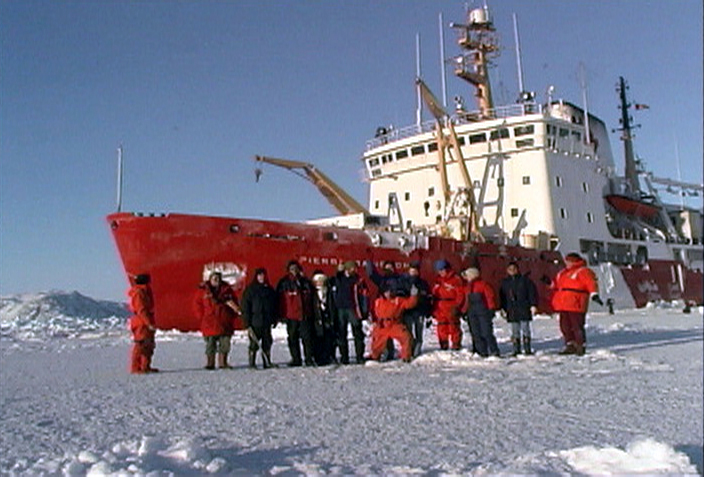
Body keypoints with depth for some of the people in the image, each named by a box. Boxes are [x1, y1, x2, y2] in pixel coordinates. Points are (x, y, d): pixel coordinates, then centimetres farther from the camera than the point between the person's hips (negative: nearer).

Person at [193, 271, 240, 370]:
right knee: (210, 344, -1)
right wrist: (202, 317, -4)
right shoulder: (203, 290, 2)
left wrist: (232, 316, 2)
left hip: (225, 322, 2)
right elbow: (198, 305, 6)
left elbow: (234, 303, 12)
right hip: (210, 323, -2)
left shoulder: (226, 289, 7)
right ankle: (210, 363, 9)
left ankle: (223, 363, 13)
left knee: (225, 343, 3)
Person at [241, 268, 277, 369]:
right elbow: (245, 307, -3)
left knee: (267, 342, 5)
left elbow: (274, 305, 19)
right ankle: (252, 363, 3)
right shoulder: (250, 289, 0)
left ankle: (267, 363, 13)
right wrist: (247, 323, -10)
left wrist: (274, 319, 11)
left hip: (267, 322, 4)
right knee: (254, 343, -5)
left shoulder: (269, 289, 14)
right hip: (254, 322, -4)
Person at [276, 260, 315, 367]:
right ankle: (296, 359, 12)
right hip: (291, 316, -1)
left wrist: (310, 312, 13)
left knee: (307, 337, -2)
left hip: (305, 315, 1)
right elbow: (280, 299, 2)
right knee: (293, 339, 4)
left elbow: (311, 296, 18)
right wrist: (282, 314, -5)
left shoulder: (305, 281, 11)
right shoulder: (284, 283, 3)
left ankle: (309, 359, 3)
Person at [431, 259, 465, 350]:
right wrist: (434, 309, 14)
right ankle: (443, 345, 16)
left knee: (454, 327, -2)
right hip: (440, 309, 6)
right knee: (441, 327, 8)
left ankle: (456, 345, 7)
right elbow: (434, 295, 17)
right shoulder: (438, 280, 15)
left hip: (451, 309, -6)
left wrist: (456, 306, -13)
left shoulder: (456, 279, -5)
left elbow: (460, 294, -7)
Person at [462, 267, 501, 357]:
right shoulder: (468, 287, 18)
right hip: (472, 313, 7)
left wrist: (491, 309, -11)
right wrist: (464, 311, 18)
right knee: (476, 333, 4)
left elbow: (490, 296, -6)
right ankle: (482, 352, 9)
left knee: (486, 332, -9)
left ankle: (494, 351, -3)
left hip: (483, 312, -7)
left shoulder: (483, 284, -3)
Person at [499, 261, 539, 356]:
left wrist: (533, 305, -6)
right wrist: (503, 309, 9)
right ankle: (516, 350, 8)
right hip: (512, 310, 3)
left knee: (525, 329, -2)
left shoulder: (524, 280, 1)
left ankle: (527, 349, 5)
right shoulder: (504, 282, 11)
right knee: (515, 331, 4)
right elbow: (502, 297, 15)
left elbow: (532, 292, 0)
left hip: (524, 309, -3)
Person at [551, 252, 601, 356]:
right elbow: (556, 284, 35)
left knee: (577, 326, -6)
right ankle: (570, 345, 19)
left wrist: (594, 295, -29)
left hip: (576, 306, -9)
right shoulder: (562, 273, 21)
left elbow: (591, 283, -17)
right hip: (563, 306, 9)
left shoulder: (583, 271, -5)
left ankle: (581, 347, 4)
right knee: (565, 326, 10)